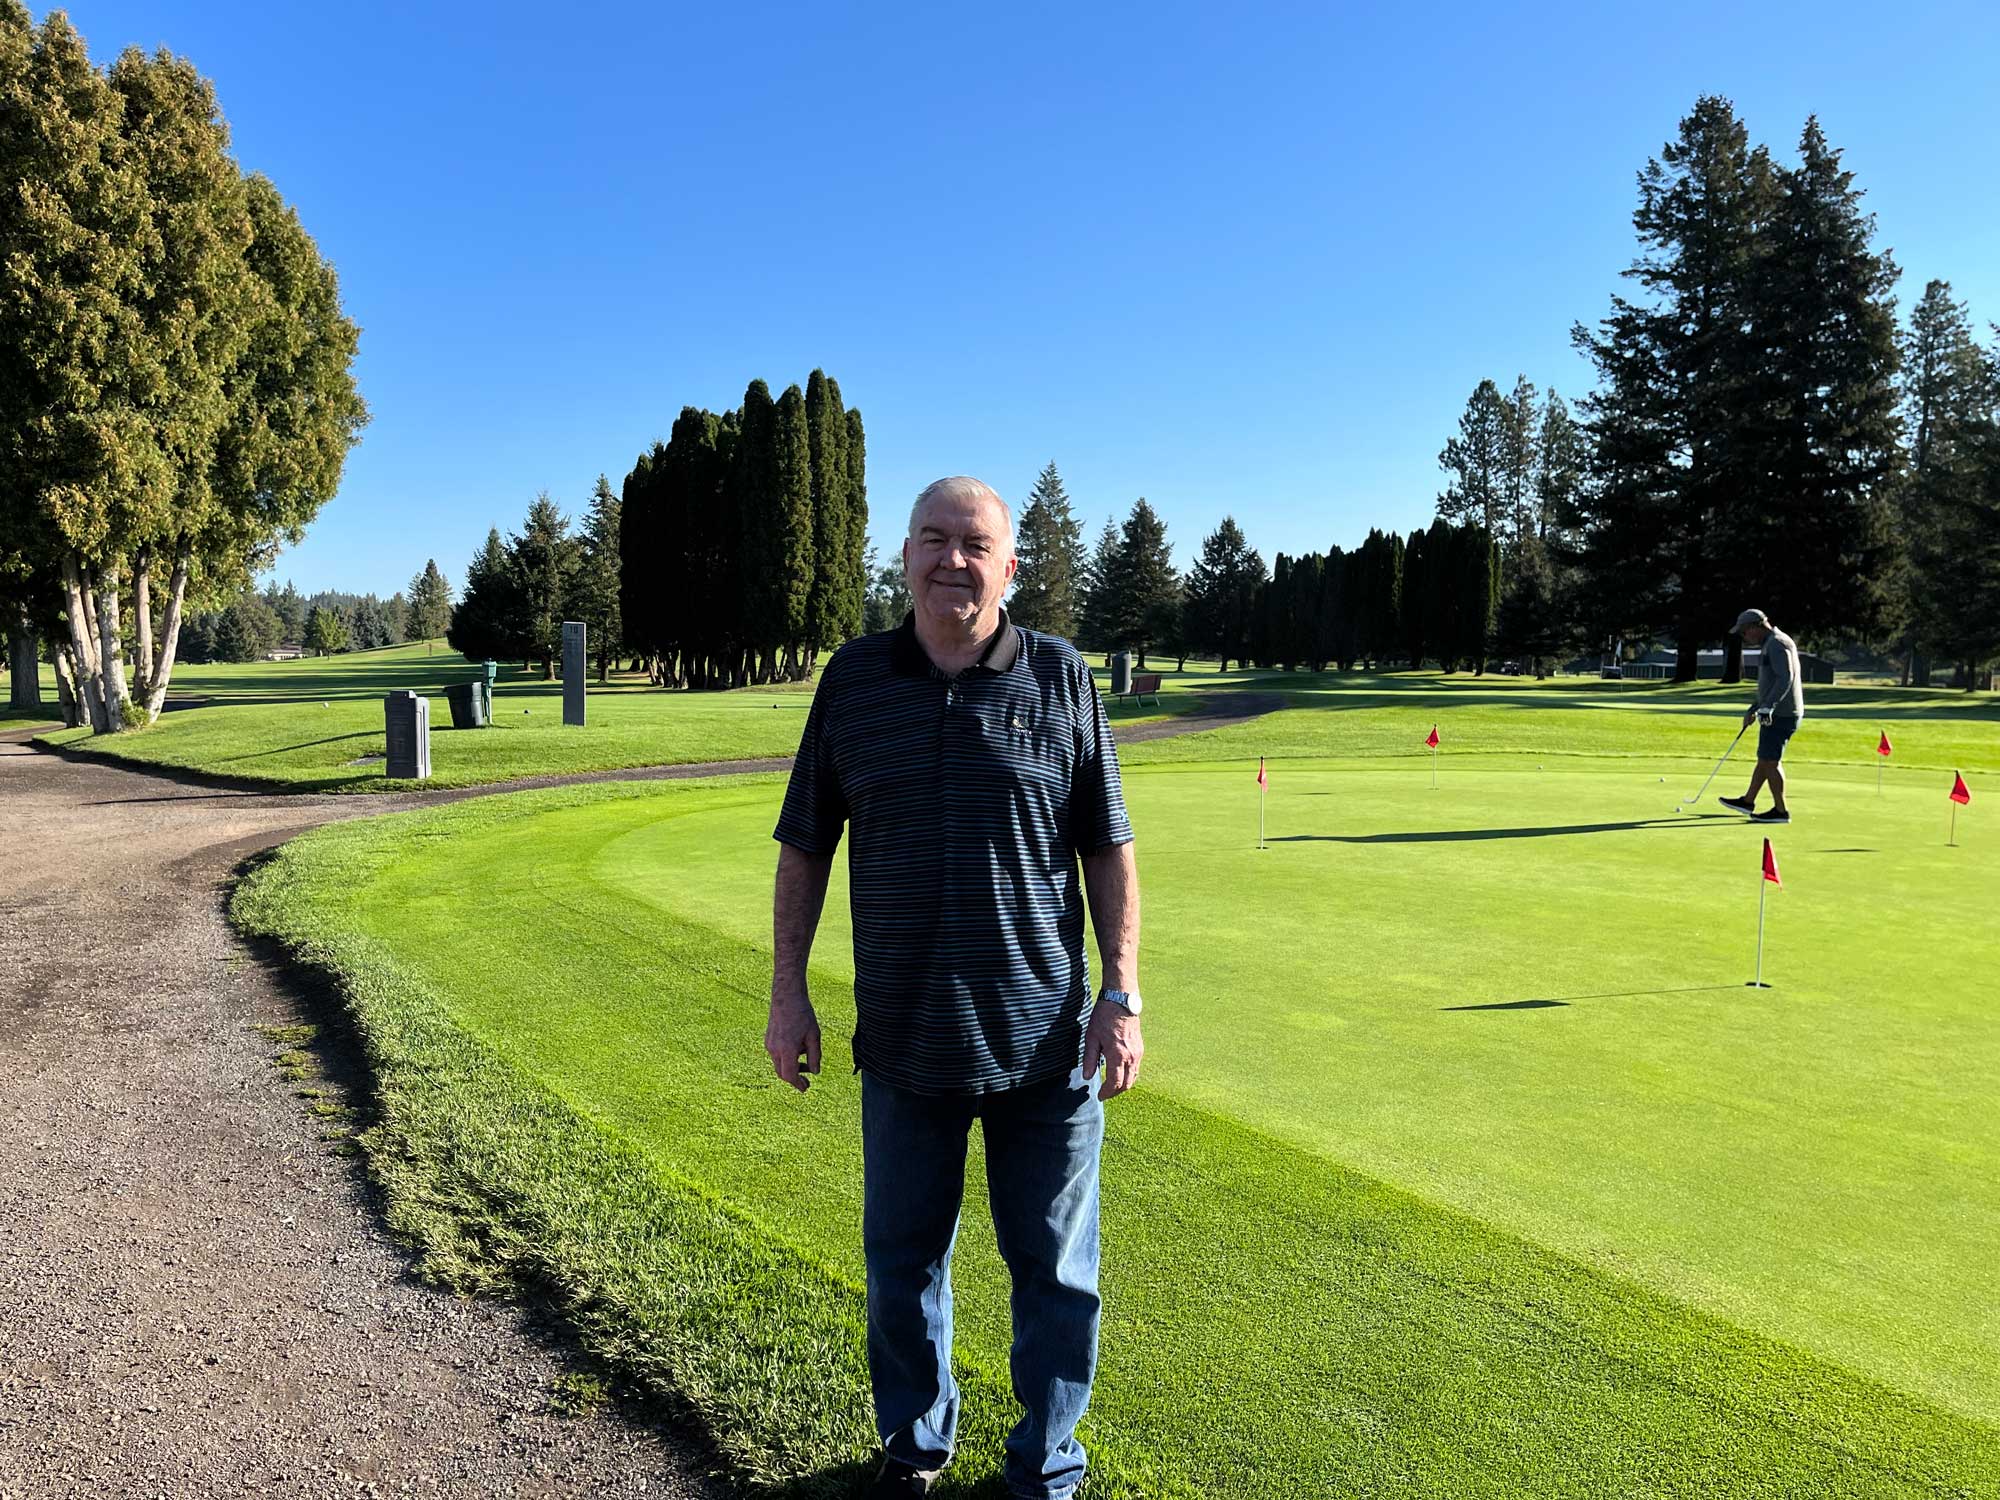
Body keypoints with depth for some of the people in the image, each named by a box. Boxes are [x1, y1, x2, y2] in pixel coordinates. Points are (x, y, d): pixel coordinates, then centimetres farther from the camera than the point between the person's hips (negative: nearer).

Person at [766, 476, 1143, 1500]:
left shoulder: (1063, 679, -3)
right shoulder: (852, 680, 1)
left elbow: (1109, 850, 0)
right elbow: (804, 845, 6)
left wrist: (1121, 997, -5)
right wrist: (787, 990, 2)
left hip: (1047, 1044, -1)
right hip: (903, 1043, 1)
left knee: (1056, 1273, 12)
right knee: (902, 1262, 17)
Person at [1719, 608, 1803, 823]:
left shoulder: (1776, 643, -14)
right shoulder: (1771, 644, 19)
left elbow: (1786, 678, -25)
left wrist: (1768, 706, -30)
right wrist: (1753, 709, 29)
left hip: (1780, 714, -10)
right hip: (1775, 713, 10)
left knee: (1770, 760, -7)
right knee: (1765, 758, 16)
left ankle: (1781, 810, -2)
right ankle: (1748, 801, 26)